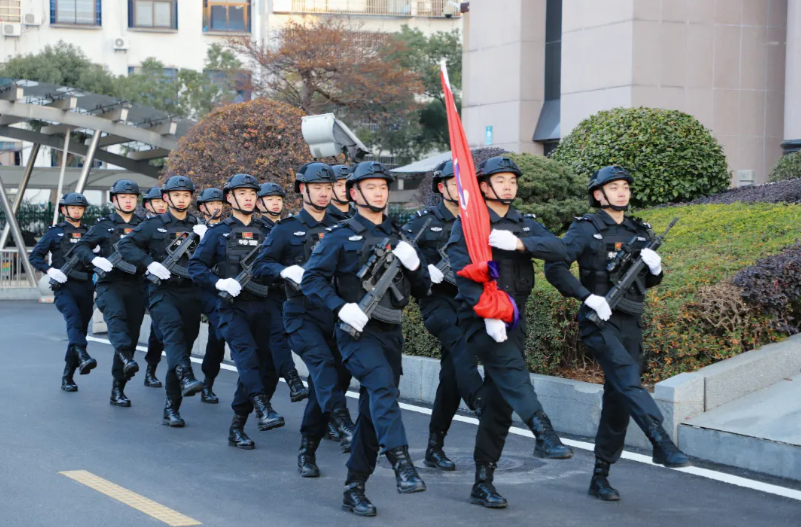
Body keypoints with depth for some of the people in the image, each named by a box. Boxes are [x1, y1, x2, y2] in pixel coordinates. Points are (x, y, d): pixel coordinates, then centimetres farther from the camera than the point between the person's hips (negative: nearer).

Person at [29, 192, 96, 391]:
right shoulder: (55, 232, 7)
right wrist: (49, 270, -10)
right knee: (73, 316, -31)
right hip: (63, 287, -4)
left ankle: (67, 377, 13)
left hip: (85, 288, 4)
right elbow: (35, 256, 7)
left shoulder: (89, 233, 15)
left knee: (80, 328, 4)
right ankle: (82, 356, -50)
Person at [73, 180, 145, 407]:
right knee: (116, 316, -33)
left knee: (131, 335, 2)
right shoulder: (103, 225, 10)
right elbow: (81, 247, 5)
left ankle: (117, 390, 9)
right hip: (110, 283, -3)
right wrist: (95, 259, -15)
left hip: (135, 286, 3)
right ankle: (127, 359, -56)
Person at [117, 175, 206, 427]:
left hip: (190, 293, 3)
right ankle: (186, 377, -51)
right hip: (162, 290, -3)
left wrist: (206, 240, -7)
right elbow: (125, 245, 0)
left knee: (183, 344, 3)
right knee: (173, 325, -33)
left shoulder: (199, 228, 15)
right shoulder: (153, 225, 7)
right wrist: (150, 263, -12)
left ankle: (171, 408, 8)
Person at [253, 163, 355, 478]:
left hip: (335, 314, 4)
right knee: (321, 359, -30)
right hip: (301, 314, -4)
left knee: (323, 383, 3)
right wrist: (287, 271, -16)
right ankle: (344, 427, -42)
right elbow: (261, 266, 2)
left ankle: (307, 451, 14)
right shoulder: (286, 229, 5)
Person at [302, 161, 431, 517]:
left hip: (390, 331, 5)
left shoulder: (396, 237, 17)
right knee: (382, 384, -30)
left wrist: (414, 264, -5)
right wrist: (342, 307, -19)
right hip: (356, 330, -5)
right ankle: (401, 464, -39)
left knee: (374, 411, 6)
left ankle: (354, 489, 15)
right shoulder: (341, 235, 2)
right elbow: (311, 279, -5)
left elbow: (422, 290, 16)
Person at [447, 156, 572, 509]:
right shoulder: (467, 223, -2)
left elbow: (558, 250, -4)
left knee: (500, 403, 5)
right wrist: (488, 314, -27)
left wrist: (519, 243, -20)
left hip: (514, 320, 5)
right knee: (513, 370, -32)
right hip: (480, 318, -5)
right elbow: (464, 271, -15)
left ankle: (483, 484, 12)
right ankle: (545, 436, -47)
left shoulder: (525, 225, 14)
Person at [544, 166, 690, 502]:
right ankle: (662, 444, -34)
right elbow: (555, 267, -10)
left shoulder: (640, 232, 14)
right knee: (628, 378, -26)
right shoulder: (586, 229, -2)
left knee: (618, 398, 5)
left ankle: (600, 477, 12)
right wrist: (588, 297, -18)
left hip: (630, 323, 6)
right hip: (599, 321, -5)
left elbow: (649, 282, 22)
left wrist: (655, 268, -1)